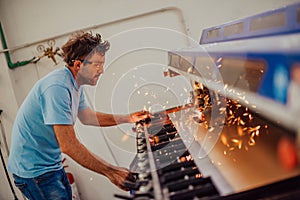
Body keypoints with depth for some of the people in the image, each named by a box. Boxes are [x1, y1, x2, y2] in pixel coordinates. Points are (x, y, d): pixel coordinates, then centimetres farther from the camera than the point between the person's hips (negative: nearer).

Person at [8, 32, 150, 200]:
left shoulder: (75, 84, 5)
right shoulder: (57, 87, -28)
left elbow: (87, 117, 18)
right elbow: (69, 145, -32)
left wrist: (128, 118, 13)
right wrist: (110, 171, -31)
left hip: (51, 164, 10)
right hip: (34, 170, -9)